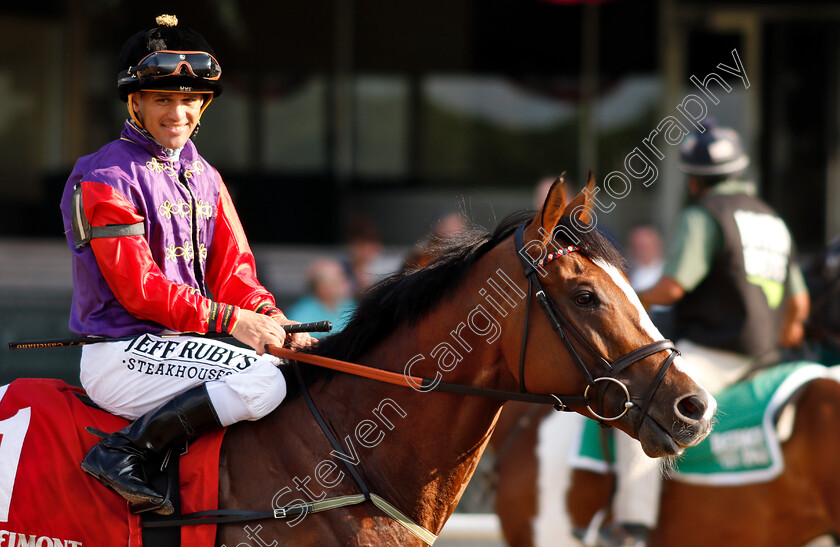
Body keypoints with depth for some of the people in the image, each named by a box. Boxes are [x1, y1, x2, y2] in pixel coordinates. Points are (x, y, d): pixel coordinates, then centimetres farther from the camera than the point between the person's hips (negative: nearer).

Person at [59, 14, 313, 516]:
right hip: (122, 353, -9)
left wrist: (269, 315, -10)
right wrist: (229, 320, -22)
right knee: (263, 382, -26)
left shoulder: (204, 178, 17)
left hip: (182, 343, 9)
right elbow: (138, 290, -16)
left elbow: (232, 269, 12)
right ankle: (121, 454, -24)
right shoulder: (105, 179, -10)